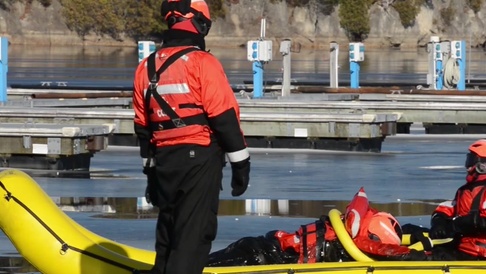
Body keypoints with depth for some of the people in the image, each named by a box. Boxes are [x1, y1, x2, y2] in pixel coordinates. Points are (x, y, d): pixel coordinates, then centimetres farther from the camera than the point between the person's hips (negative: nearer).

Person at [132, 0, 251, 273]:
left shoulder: (147, 67, 10)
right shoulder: (202, 63, -11)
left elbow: (143, 125, 16)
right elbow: (224, 117, -13)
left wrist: (151, 171, 23)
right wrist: (240, 163, -6)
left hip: (163, 159, 7)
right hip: (199, 158, -7)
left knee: (168, 230, 17)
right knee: (193, 235, -8)